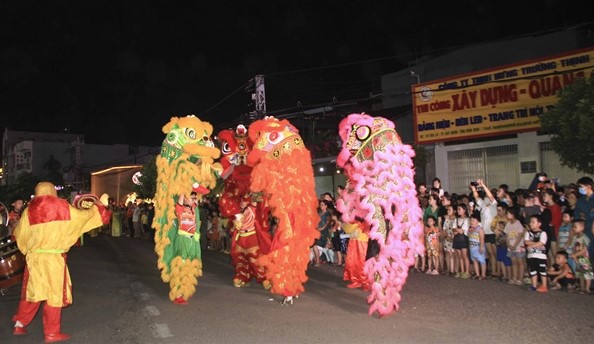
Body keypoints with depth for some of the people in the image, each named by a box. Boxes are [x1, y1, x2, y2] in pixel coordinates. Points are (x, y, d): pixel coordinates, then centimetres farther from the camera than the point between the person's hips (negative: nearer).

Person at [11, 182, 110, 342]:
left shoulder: (29, 210, 3)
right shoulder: (63, 207, -3)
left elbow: (19, 233, 13)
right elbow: (83, 215, 10)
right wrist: (95, 206, 29)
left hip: (34, 256, 3)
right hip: (54, 257, -3)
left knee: (32, 291, 19)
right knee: (54, 293, 5)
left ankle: (20, 324, 22)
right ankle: (52, 332, 12)